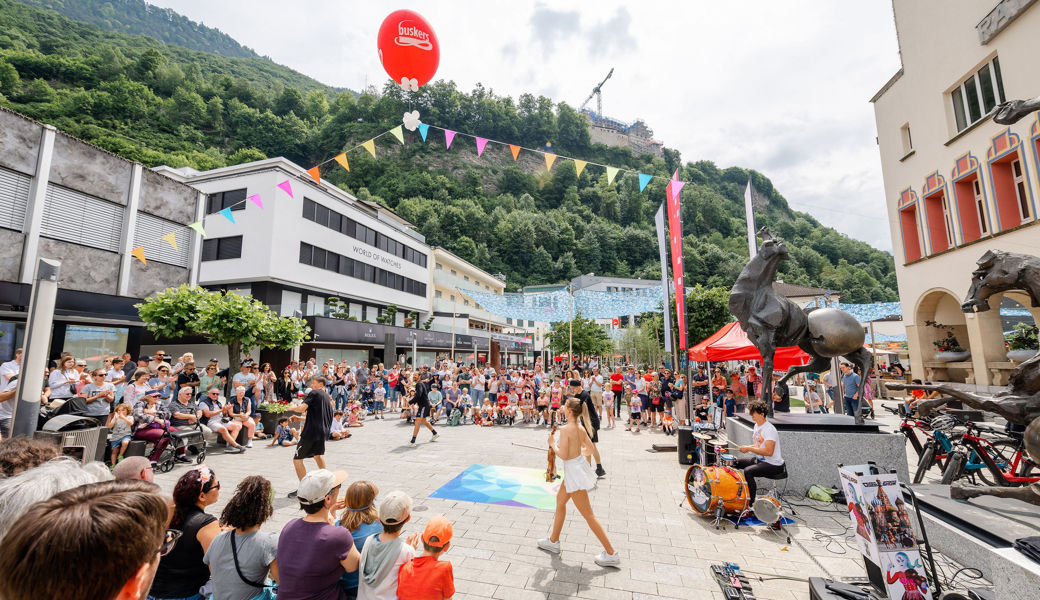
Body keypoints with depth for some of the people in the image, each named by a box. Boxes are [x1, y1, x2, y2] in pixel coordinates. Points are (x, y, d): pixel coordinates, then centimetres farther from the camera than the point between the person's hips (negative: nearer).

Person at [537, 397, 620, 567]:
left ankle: (611, 554, 12)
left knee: (588, 515, 2)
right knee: (560, 500, 23)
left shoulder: (565, 429, -25)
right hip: (578, 466, 10)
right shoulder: (581, 428, 1)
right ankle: (553, 541, 38)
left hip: (574, 470, -10)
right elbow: (588, 445, 14)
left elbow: (563, 455, -27)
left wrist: (553, 443, -12)